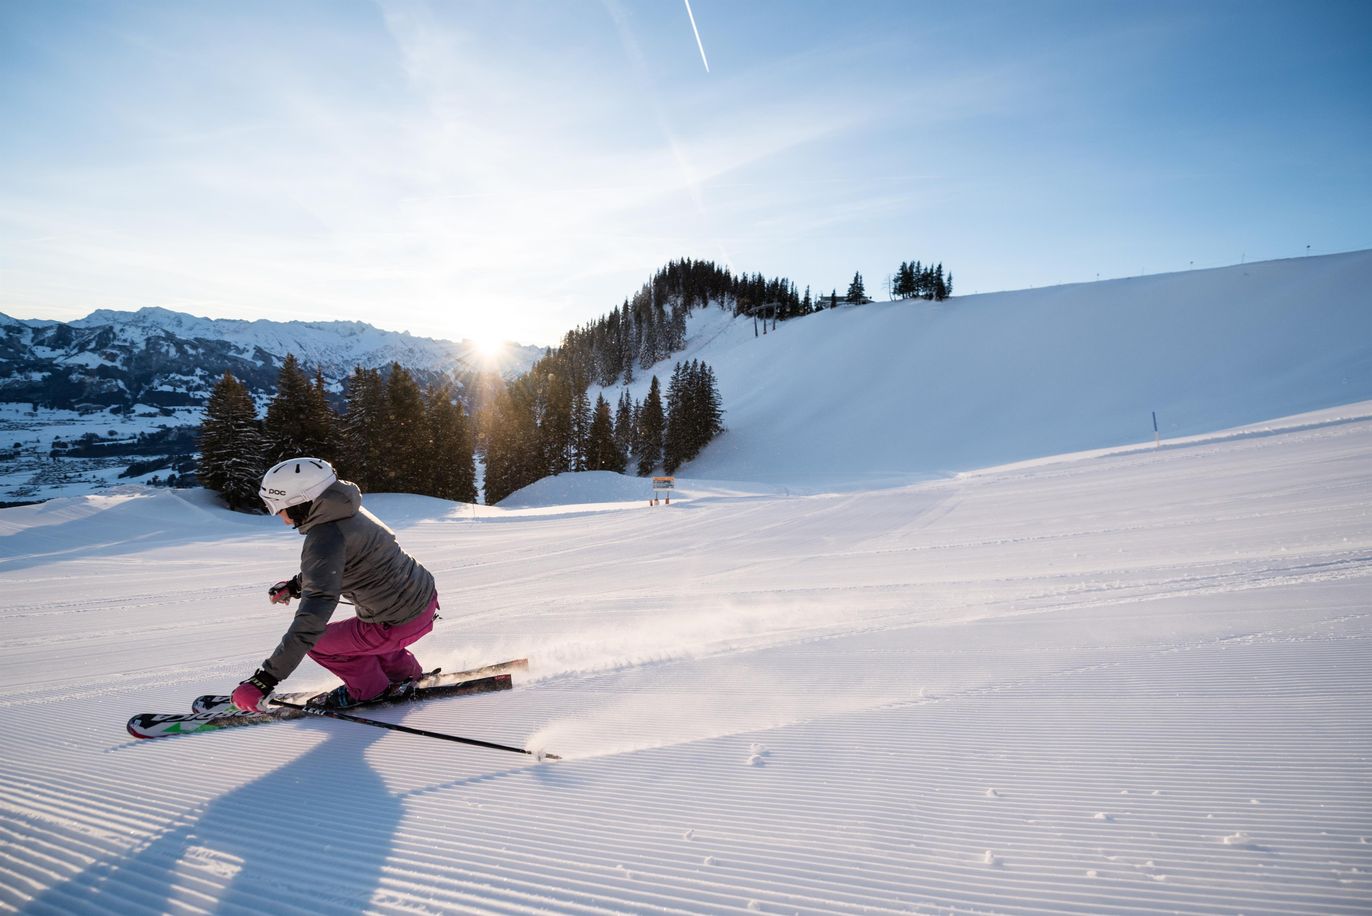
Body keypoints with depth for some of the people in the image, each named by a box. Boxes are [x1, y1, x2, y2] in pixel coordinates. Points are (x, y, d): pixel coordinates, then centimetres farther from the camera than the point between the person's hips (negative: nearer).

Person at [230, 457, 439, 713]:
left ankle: (368, 687, 20)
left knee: (315, 641, 6)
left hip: (401, 622, -9)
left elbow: (313, 617, -33)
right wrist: (295, 585, 24)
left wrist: (266, 679, -33)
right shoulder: (344, 510, 1)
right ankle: (403, 672, 35)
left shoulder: (325, 538, -26)